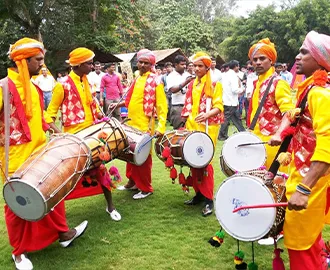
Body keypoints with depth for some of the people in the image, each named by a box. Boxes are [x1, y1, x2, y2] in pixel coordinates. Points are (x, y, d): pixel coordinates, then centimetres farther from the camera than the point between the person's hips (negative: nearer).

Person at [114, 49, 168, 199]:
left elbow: (162, 106, -15)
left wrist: (161, 126, -24)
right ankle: (133, 182, 31)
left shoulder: (155, 81, -10)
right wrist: (119, 104, 11)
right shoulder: (137, 79, 13)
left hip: (145, 126, -7)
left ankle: (146, 188, 14)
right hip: (132, 124, 7)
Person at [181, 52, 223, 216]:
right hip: (192, 126, 6)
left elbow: (218, 106, -11)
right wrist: (186, 123, 13)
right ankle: (199, 193, 20)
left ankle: (208, 199, -1)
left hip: (208, 128, -6)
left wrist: (207, 115, -30)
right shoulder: (192, 84, 14)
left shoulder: (215, 84, -3)